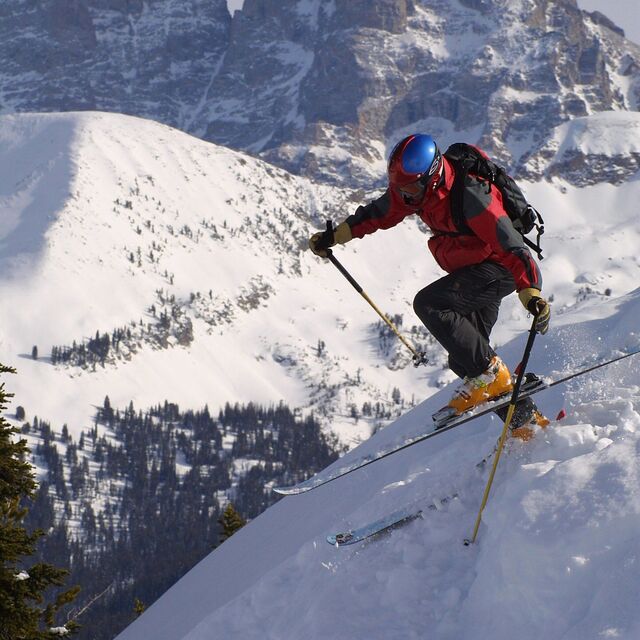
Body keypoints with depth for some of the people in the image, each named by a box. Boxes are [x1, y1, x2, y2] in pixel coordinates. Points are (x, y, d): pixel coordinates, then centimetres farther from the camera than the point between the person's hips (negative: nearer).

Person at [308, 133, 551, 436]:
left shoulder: (468, 196, -31)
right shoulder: (412, 187, -7)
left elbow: (510, 245, -35)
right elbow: (380, 213, 13)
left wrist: (531, 294, -43)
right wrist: (334, 236, 17)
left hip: (496, 267, -9)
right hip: (470, 270, 9)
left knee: (429, 304, -25)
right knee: (464, 358, 3)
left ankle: (490, 374, -21)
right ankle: (527, 420, 9)